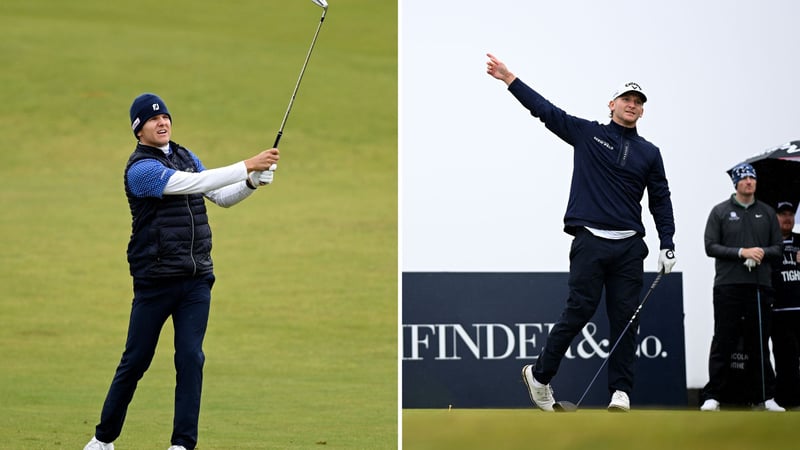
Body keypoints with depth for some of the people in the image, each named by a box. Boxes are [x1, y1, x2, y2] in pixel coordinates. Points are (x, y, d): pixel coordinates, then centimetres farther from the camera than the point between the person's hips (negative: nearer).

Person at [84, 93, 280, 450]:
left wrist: (252, 182, -4)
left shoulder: (186, 157, 12)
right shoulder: (140, 169, -13)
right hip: (154, 283, -5)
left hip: (197, 280, 5)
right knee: (135, 362, 2)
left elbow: (221, 198, 16)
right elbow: (194, 183, -25)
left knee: (191, 359, -3)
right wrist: (247, 165, -27)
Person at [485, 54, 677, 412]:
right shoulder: (587, 134, 8)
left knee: (625, 318, -1)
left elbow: (661, 200, 16)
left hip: (629, 248, 3)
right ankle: (540, 375, 10)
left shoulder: (649, 153, 15)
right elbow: (545, 110, 4)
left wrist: (667, 244, 5)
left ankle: (621, 391, 1)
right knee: (579, 311, -6)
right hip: (590, 242, -3)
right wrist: (508, 78, -3)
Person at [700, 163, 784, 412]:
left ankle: (765, 397, 9)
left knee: (760, 344, 5)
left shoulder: (767, 212, 13)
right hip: (728, 286, -3)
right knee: (723, 344, -4)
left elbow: (778, 247, 13)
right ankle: (712, 396, -2)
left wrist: (762, 252, -9)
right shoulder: (720, 212, 5)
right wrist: (741, 252, -13)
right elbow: (711, 247, -2)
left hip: (760, 286, 3)